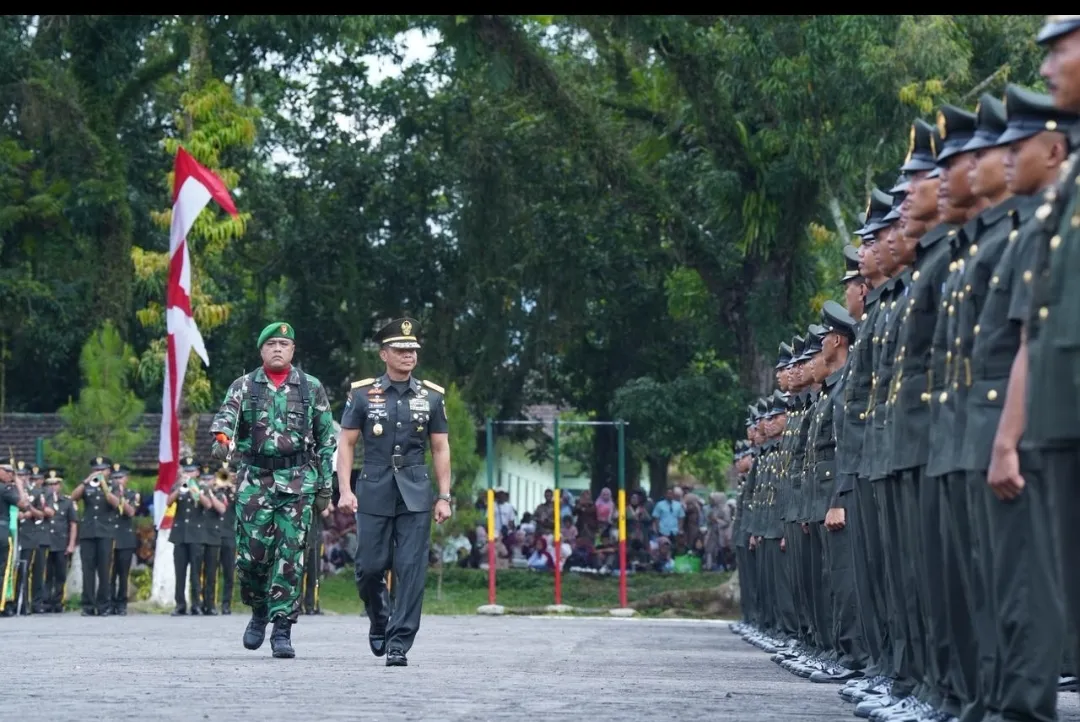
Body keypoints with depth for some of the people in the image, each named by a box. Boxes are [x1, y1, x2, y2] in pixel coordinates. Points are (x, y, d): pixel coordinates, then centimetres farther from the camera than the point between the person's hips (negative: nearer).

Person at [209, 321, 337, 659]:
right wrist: (221, 439, -35)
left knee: (290, 556, -5)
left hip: (297, 480, 0)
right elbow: (226, 417, -11)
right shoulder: (244, 387, 7)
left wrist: (324, 485, 7)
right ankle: (259, 611, 22)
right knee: (252, 553, -4)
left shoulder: (312, 388, 9)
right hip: (254, 479, 0)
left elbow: (327, 439, 11)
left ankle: (282, 629, -1)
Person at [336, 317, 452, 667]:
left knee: (411, 569, -6)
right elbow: (346, 443, 3)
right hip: (374, 493, -1)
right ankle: (379, 621, 30)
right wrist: (345, 490, -6)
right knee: (370, 567, 1)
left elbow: (441, 449, 10)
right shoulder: (363, 394, 3)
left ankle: (399, 643, -2)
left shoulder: (431, 396, 7)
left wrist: (444, 497, 4)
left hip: (416, 494, 1)